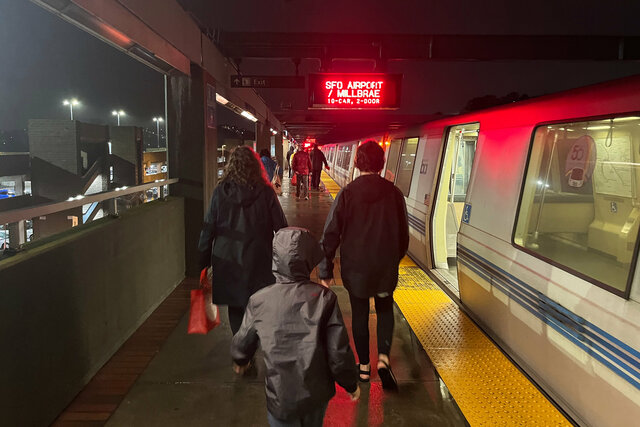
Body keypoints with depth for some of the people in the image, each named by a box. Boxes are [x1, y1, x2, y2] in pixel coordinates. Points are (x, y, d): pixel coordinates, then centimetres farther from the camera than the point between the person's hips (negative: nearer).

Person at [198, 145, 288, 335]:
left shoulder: (220, 191, -3)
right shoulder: (265, 191, -5)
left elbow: (208, 228, -1)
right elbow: (280, 227, -3)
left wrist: (204, 260, 7)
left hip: (227, 260, 1)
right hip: (258, 260, -1)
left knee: (235, 307, 14)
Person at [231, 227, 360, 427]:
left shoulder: (259, 300, -12)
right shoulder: (325, 298, -16)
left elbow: (242, 342, 3)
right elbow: (339, 350, -13)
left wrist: (240, 361, 26)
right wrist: (351, 384, 5)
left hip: (280, 397, -1)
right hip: (317, 394, 2)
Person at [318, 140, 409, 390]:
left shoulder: (347, 194, -11)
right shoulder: (393, 193, -7)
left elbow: (331, 234, -11)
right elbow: (403, 233, 2)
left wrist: (325, 270, -3)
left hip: (355, 266, -1)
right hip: (386, 266, 1)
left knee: (359, 314, 16)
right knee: (385, 309, 22)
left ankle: (364, 366, 27)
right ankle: (383, 357, 6)